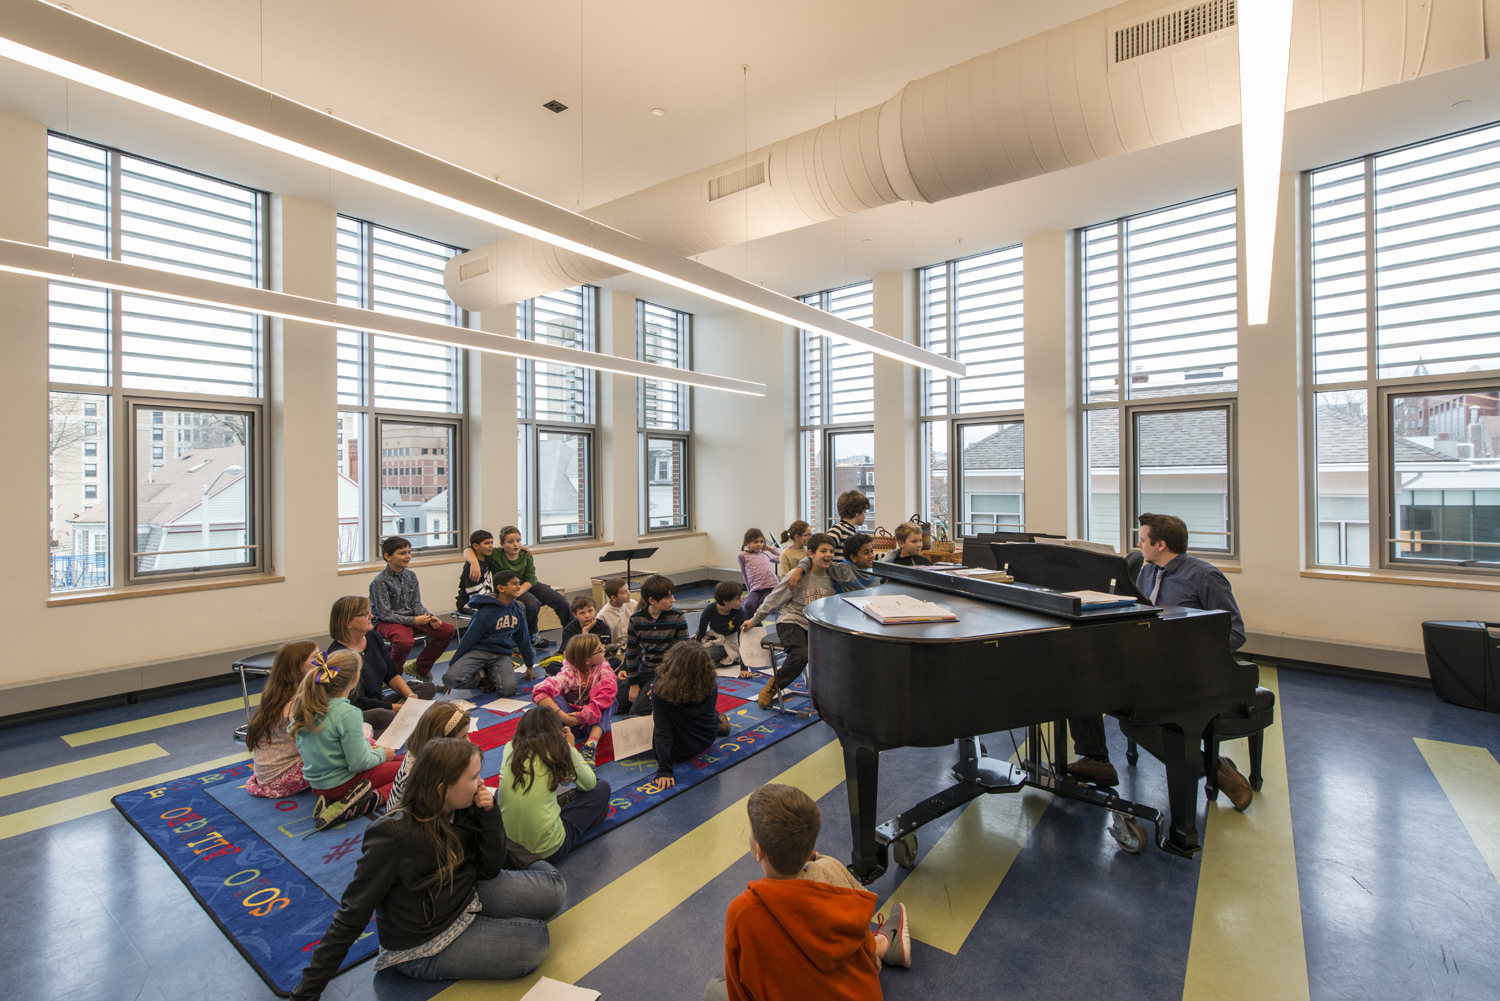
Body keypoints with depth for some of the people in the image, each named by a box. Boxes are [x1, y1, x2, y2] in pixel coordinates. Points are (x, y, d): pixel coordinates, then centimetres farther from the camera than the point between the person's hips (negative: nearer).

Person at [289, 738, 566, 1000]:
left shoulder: (464, 810, -12)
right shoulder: (393, 834, -30)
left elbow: (489, 871, -6)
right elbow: (352, 914, -20)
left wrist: (490, 814, -19)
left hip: (468, 896, 5)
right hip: (424, 946, -5)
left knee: (553, 891, -10)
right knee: (535, 944, -13)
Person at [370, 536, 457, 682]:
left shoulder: (410, 575, 5)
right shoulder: (380, 582, -15)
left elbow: (416, 604, 8)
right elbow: (385, 614, -17)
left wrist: (429, 617, -11)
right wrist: (414, 621, -23)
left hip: (411, 618, 7)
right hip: (386, 622, -7)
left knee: (448, 630, -8)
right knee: (404, 641, -39)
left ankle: (421, 668, 11)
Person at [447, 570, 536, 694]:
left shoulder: (518, 610, 7)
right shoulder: (486, 613, -11)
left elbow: (523, 639, 19)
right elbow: (467, 640, -6)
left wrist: (530, 665, 25)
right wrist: (452, 666, -2)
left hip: (502, 656, 3)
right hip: (479, 651, -3)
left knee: (509, 689, -25)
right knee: (453, 678, -31)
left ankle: (490, 674, 7)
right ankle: (482, 677, 1)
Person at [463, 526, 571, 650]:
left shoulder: (526, 556, -8)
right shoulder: (495, 555, -15)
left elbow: (530, 579, -11)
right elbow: (468, 550, -19)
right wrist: (474, 563, -41)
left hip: (528, 586, 4)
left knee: (562, 601, -9)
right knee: (532, 604, -34)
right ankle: (532, 636, -9)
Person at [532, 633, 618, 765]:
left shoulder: (604, 668, -11)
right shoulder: (569, 673, -18)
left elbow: (608, 690, -30)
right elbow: (539, 692, -32)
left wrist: (586, 715, -37)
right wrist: (562, 716, -38)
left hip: (594, 721, 2)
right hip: (571, 723, -2)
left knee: (609, 701, -25)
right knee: (555, 699, -25)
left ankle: (591, 745, -38)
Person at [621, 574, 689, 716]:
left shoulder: (678, 618, -14)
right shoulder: (636, 619, -8)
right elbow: (631, 651, 0)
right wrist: (634, 684, 1)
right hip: (644, 670, 5)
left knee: (637, 712, -15)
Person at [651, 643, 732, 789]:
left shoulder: (661, 691, -30)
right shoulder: (711, 685, -19)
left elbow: (662, 732, -28)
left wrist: (664, 770, -23)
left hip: (676, 753, -3)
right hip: (707, 744, 3)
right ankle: (720, 722, 33)